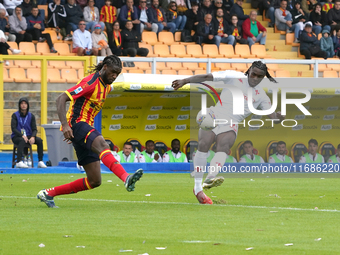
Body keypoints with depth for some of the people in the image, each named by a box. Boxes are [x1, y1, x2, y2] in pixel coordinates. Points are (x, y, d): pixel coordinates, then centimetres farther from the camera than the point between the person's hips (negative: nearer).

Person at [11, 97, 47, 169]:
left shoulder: (31, 116, 7)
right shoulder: (15, 115, -3)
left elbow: (34, 129, 2)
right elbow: (13, 128, -12)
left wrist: (33, 137, -21)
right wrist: (22, 136, -27)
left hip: (28, 136, 4)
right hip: (16, 137, -4)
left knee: (39, 140, -22)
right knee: (22, 141, -38)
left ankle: (40, 161, -20)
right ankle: (19, 162, -46)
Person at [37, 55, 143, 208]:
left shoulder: (107, 86, 15)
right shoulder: (91, 82, -13)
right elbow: (61, 99, -19)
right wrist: (65, 125, -30)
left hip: (86, 127, 9)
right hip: (76, 123, -9)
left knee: (94, 181, 3)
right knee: (102, 145, -38)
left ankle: (48, 194, 13)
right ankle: (126, 178, -61)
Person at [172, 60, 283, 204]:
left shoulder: (261, 96, 12)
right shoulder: (234, 77, 6)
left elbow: (273, 116, 5)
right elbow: (208, 77, 1)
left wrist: (278, 117, -19)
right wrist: (185, 81, -9)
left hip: (231, 124, 1)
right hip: (214, 116, -1)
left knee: (223, 146, -29)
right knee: (204, 144, -24)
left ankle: (211, 178, -56)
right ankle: (197, 187, -20)